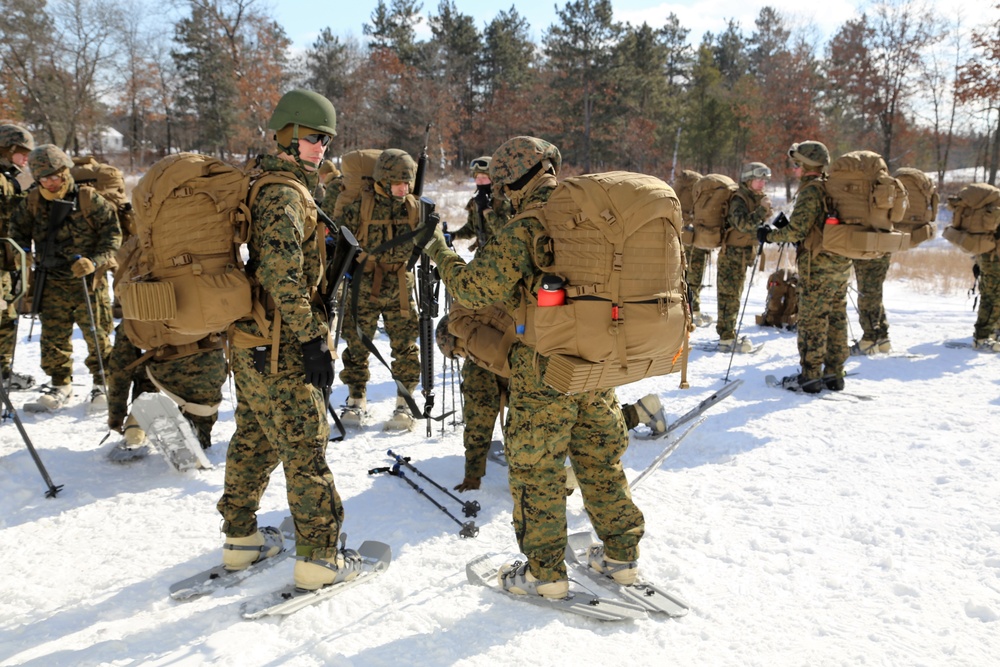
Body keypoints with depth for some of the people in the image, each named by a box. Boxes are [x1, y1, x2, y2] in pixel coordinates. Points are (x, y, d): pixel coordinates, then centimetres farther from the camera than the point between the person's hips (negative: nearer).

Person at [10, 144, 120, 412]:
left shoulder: (88, 199, -8)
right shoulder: (32, 202, 5)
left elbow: (112, 233, -7)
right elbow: (18, 232, 20)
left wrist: (95, 261, -17)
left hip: (87, 280, -4)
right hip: (52, 282, 4)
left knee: (96, 334, 0)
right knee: (53, 336, 7)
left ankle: (102, 383, 14)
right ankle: (60, 385, 19)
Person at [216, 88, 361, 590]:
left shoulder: (256, 185, 16)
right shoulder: (285, 196, -16)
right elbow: (284, 277, -26)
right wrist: (313, 341, -22)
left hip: (248, 341, 10)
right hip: (281, 348, -10)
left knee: (254, 440, 19)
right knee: (305, 449, -2)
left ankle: (240, 539, 31)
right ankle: (319, 558, 7)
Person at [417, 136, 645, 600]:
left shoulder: (522, 231, -16)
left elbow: (474, 288, -16)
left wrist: (441, 253, 1)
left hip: (545, 370, -6)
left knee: (535, 467, 7)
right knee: (601, 458, 19)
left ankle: (545, 571, 16)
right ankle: (621, 554, 29)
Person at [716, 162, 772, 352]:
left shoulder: (757, 198, 13)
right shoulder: (739, 199, -15)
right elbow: (741, 223, -31)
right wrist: (761, 211, -38)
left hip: (744, 254, 9)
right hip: (732, 253, -9)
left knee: (733, 295, 15)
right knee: (730, 296, -8)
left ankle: (726, 333, 24)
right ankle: (727, 339, -6)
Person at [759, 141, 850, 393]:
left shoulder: (810, 190, -13)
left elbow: (797, 230, -18)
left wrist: (769, 235, -4)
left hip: (818, 265, -9)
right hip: (842, 264, 9)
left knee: (812, 320, -2)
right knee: (836, 318, 11)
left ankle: (810, 377, 2)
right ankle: (834, 374, 18)